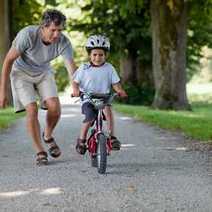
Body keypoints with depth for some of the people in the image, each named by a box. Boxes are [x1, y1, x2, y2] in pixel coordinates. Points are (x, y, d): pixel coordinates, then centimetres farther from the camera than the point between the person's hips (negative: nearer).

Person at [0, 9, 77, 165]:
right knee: (32, 109, -18)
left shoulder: (63, 42, -26)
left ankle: (48, 136, 15)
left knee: (54, 106, -17)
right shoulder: (27, 35, -33)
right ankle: (40, 152, -2)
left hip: (44, 72, 3)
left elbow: (72, 68, -25)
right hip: (22, 73, -3)